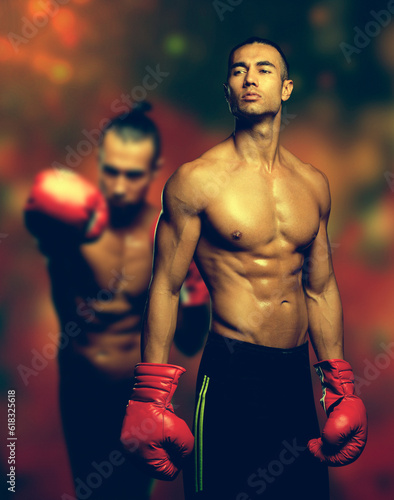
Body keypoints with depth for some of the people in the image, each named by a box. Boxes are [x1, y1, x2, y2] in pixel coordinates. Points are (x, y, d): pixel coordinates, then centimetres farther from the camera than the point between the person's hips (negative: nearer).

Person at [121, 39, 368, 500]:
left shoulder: (313, 184, 8)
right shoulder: (197, 180, -6)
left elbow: (321, 289, 15)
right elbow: (165, 288, -4)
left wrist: (341, 390, 14)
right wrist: (151, 398, -7)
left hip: (298, 376, 5)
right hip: (231, 375, -5)